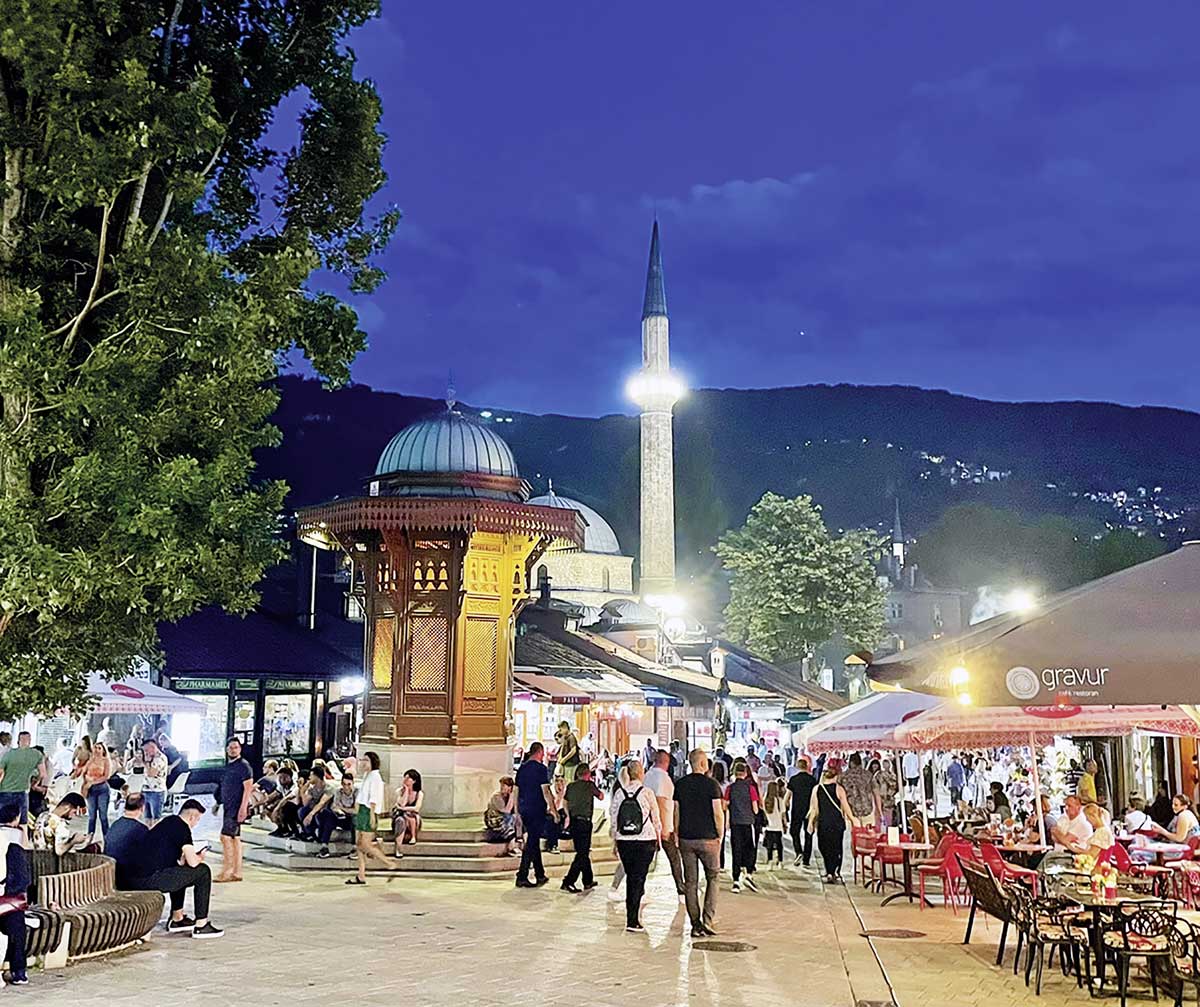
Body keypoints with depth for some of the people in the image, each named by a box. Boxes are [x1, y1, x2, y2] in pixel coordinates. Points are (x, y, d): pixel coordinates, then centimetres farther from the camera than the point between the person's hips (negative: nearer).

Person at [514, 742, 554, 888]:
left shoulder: (522, 768, 10)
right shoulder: (540, 768, -11)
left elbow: (517, 791, 14)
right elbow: (545, 790, -15)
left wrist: (518, 811, 20)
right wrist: (553, 808, -9)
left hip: (524, 809, 7)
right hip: (537, 810, -7)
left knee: (534, 840, 16)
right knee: (531, 843, -4)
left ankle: (540, 875, 23)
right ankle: (522, 877, -6)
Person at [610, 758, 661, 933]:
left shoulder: (619, 793, 0)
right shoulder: (647, 793, -7)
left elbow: (613, 819, 4)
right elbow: (656, 818, 1)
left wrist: (615, 842, 14)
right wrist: (658, 837, 16)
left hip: (624, 841, 3)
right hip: (645, 840, -3)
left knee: (631, 877, 16)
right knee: (638, 878, 0)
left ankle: (632, 917, 24)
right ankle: (632, 922, -4)